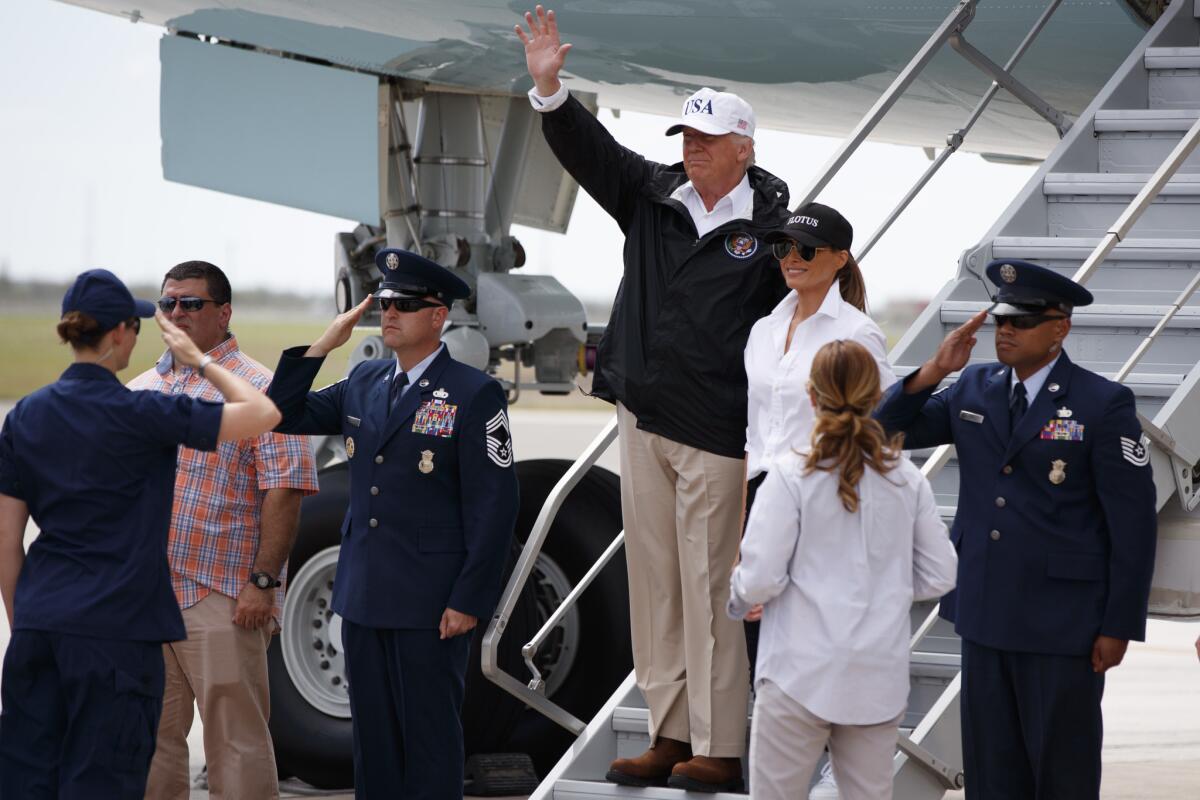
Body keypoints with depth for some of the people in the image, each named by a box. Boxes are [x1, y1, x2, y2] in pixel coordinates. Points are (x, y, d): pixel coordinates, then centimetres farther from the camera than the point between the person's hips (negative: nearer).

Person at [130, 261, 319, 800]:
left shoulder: (258, 389, -5)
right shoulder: (140, 391, 16)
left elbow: (284, 491, -11)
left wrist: (263, 581, -17)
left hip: (222, 598, -6)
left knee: (234, 738, -3)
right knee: (151, 737, 10)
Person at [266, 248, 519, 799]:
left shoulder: (474, 395, -8)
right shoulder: (364, 382, 11)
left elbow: (494, 505, -10)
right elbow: (285, 416, 13)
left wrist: (469, 602, -14)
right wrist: (323, 346, 1)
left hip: (431, 602, -6)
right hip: (364, 594, 6)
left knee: (429, 734, 0)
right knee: (373, 734, 10)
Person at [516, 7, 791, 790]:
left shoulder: (772, 221, -6)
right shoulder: (654, 195, 8)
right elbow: (592, 151, 1)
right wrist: (551, 90, -16)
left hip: (717, 432, -6)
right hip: (644, 420, 6)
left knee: (708, 588, -5)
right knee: (653, 581, 10)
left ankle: (719, 749, 1)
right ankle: (671, 736, 18)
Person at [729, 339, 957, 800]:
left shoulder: (792, 475, -10)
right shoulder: (907, 480, 2)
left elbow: (761, 579, -12)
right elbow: (938, 577, 6)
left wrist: (738, 598, 9)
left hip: (802, 673, -4)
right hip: (879, 679, 4)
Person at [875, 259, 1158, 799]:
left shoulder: (1104, 405, -8)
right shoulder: (974, 389, 7)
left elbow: (1134, 522, -9)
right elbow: (887, 431, 8)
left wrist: (1120, 626, -11)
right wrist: (934, 371, -8)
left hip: (1061, 624, -5)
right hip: (985, 613, 5)